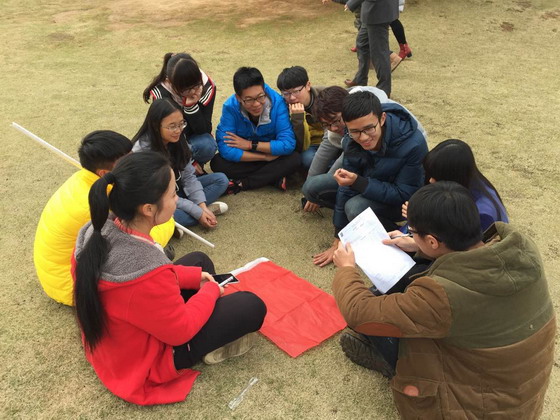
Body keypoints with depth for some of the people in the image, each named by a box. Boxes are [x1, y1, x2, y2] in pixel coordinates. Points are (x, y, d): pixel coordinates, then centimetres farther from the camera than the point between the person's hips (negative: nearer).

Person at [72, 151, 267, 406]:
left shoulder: (95, 231, -17)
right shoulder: (149, 272, -41)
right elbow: (180, 331, -23)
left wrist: (193, 276, 0)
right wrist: (210, 291, -7)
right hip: (145, 362, -7)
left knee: (199, 261, 17)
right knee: (251, 306, -2)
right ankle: (211, 348, 20)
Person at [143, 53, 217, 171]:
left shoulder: (207, 87, -21)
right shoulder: (160, 92, -23)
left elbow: (204, 129, -20)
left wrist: (191, 105, -37)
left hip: (194, 138, 0)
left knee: (207, 145, -34)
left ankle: (198, 165, -2)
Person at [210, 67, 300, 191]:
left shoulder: (277, 103, -24)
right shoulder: (230, 107, -23)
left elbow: (288, 144, -28)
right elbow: (226, 150, -29)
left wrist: (250, 144, -25)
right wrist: (266, 157, -27)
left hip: (271, 154, 0)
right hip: (245, 158, 0)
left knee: (294, 159, -29)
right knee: (217, 163, -27)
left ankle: (241, 184, -19)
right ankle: (275, 178, -20)